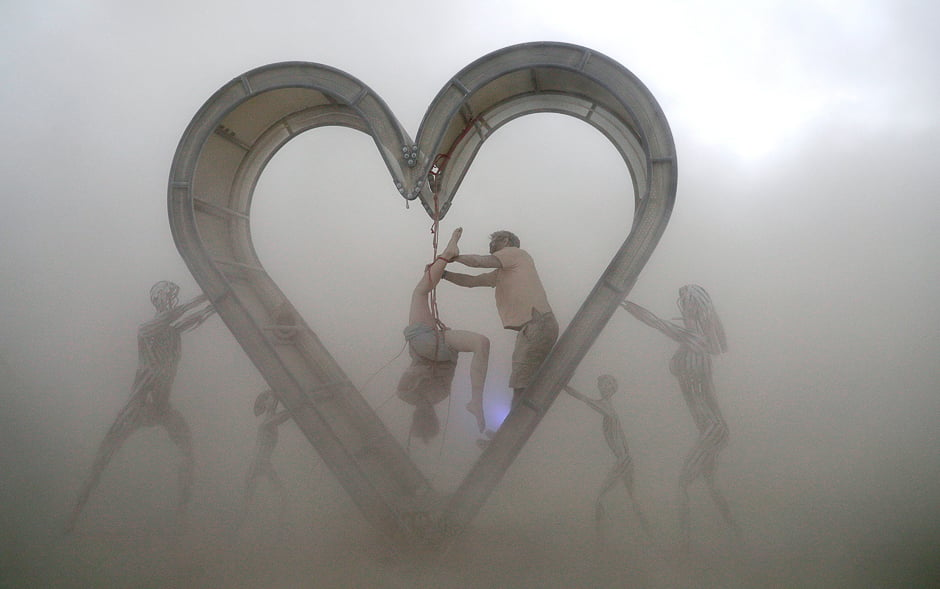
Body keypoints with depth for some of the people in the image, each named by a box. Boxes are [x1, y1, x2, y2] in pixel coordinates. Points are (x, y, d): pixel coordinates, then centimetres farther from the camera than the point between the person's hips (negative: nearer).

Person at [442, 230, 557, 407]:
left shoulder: (516, 253, 5)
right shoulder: (500, 274, 29)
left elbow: (479, 261, -3)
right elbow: (471, 281, 25)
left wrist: (452, 256, 10)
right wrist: (442, 273, 17)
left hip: (538, 324, -9)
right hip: (530, 328, 9)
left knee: (521, 387, -15)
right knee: (521, 386, 7)